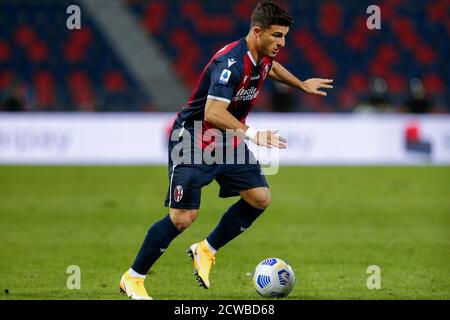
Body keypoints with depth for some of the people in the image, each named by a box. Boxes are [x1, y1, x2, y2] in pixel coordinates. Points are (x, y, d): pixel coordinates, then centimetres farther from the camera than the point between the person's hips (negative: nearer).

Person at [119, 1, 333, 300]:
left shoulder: (263, 55, -1)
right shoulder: (231, 63, -29)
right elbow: (213, 113, -39)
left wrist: (302, 84, 34)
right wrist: (252, 135, -45)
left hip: (229, 140, 9)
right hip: (193, 140, -9)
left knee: (260, 197, -1)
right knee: (183, 217, -12)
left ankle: (206, 251, 15)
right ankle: (133, 278, 4)